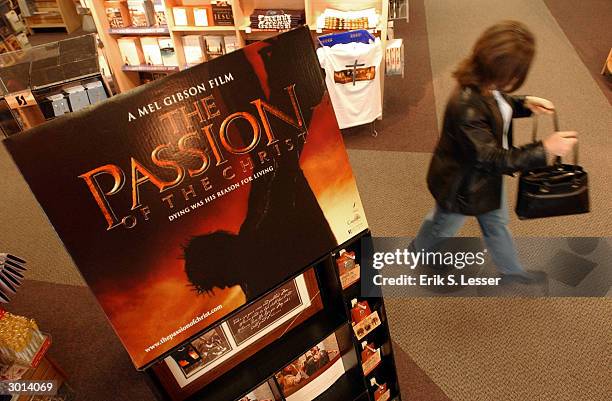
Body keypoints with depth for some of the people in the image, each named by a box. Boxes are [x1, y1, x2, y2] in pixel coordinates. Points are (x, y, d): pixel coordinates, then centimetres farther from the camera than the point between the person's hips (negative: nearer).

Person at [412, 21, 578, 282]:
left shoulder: (486, 86, -14)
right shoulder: (466, 109, -41)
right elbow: (493, 159, -34)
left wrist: (524, 104, -7)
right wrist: (545, 150, -33)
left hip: (487, 176, 8)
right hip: (462, 185, -8)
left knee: (497, 222, 29)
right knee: (444, 225, 22)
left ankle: (510, 268, 55)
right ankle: (418, 251, 54)